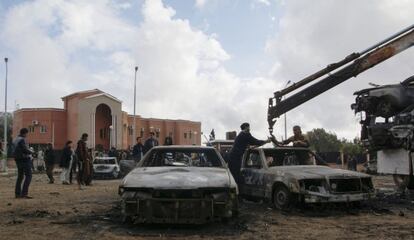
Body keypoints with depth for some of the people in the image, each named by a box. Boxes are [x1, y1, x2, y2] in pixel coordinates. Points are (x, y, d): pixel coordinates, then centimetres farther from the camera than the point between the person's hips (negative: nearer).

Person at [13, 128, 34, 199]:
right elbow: (25, 150, -21)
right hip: (24, 159, -10)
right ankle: (24, 193, -13)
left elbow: (15, 150, 18)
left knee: (20, 176, 14)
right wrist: (31, 152, -3)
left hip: (18, 160, 10)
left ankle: (17, 193, 15)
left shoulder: (15, 140, 15)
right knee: (28, 176, -7)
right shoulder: (22, 140, -14)